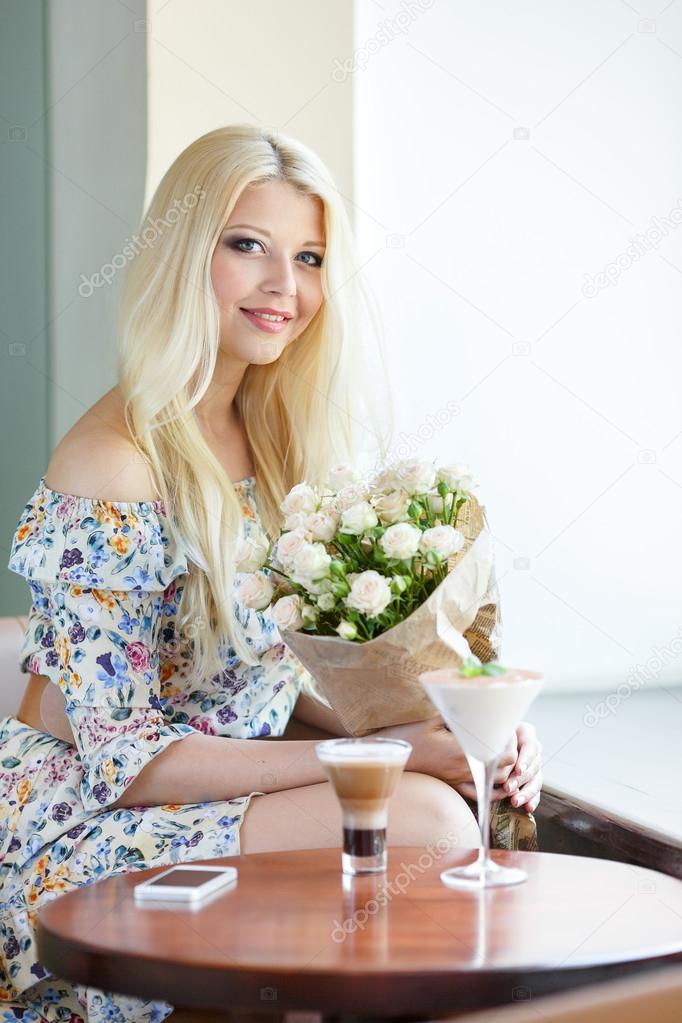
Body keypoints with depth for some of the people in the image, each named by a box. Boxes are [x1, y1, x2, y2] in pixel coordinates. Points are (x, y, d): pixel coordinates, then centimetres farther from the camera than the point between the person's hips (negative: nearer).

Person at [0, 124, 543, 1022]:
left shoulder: (270, 437, 6)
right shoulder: (115, 467, -19)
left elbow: (272, 690, 10)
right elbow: (126, 763, -20)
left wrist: (429, 733, -9)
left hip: (227, 791, 7)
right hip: (79, 840, -7)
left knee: (478, 801, -16)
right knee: (422, 819, -25)